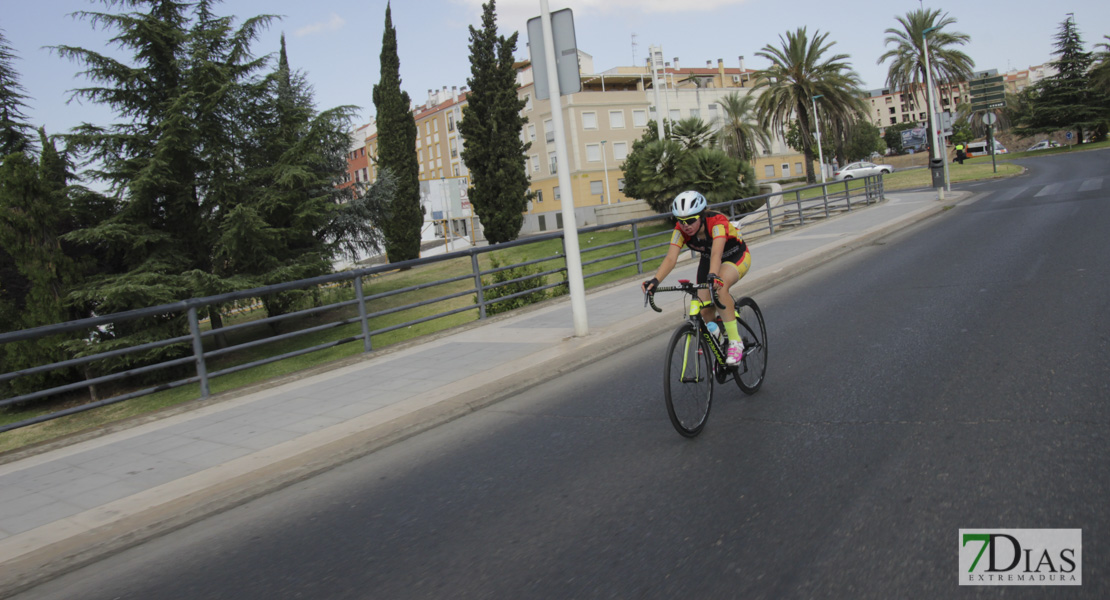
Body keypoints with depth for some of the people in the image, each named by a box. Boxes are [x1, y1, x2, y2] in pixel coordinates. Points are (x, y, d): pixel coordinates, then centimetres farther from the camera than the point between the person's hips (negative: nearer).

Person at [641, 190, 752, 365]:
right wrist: (655, 280, -50)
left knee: (720, 287, -36)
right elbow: (670, 258, -33)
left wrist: (713, 276, -70)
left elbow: (716, 252, -51)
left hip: (737, 257, -5)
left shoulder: (717, 222, -36)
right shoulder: (681, 230, -23)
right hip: (708, 260, 6)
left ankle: (735, 342, -27)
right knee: (704, 311, -6)